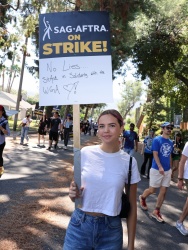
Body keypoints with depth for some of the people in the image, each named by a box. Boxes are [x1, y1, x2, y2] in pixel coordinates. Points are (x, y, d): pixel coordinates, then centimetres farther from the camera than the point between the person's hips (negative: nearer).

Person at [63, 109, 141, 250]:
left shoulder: (129, 162, -7)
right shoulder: (85, 153, -6)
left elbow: (132, 207, -1)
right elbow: (75, 187, 8)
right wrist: (73, 194, -14)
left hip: (110, 230, 0)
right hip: (79, 225, 1)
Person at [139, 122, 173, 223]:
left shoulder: (170, 142, 7)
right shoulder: (157, 140, -11)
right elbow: (155, 155, -16)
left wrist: (170, 168, 15)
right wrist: (160, 167, -26)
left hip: (167, 170, 6)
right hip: (156, 169, -6)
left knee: (163, 192, 6)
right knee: (152, 190, 5)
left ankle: (156, 212, 17)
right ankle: (142, 197, 37)